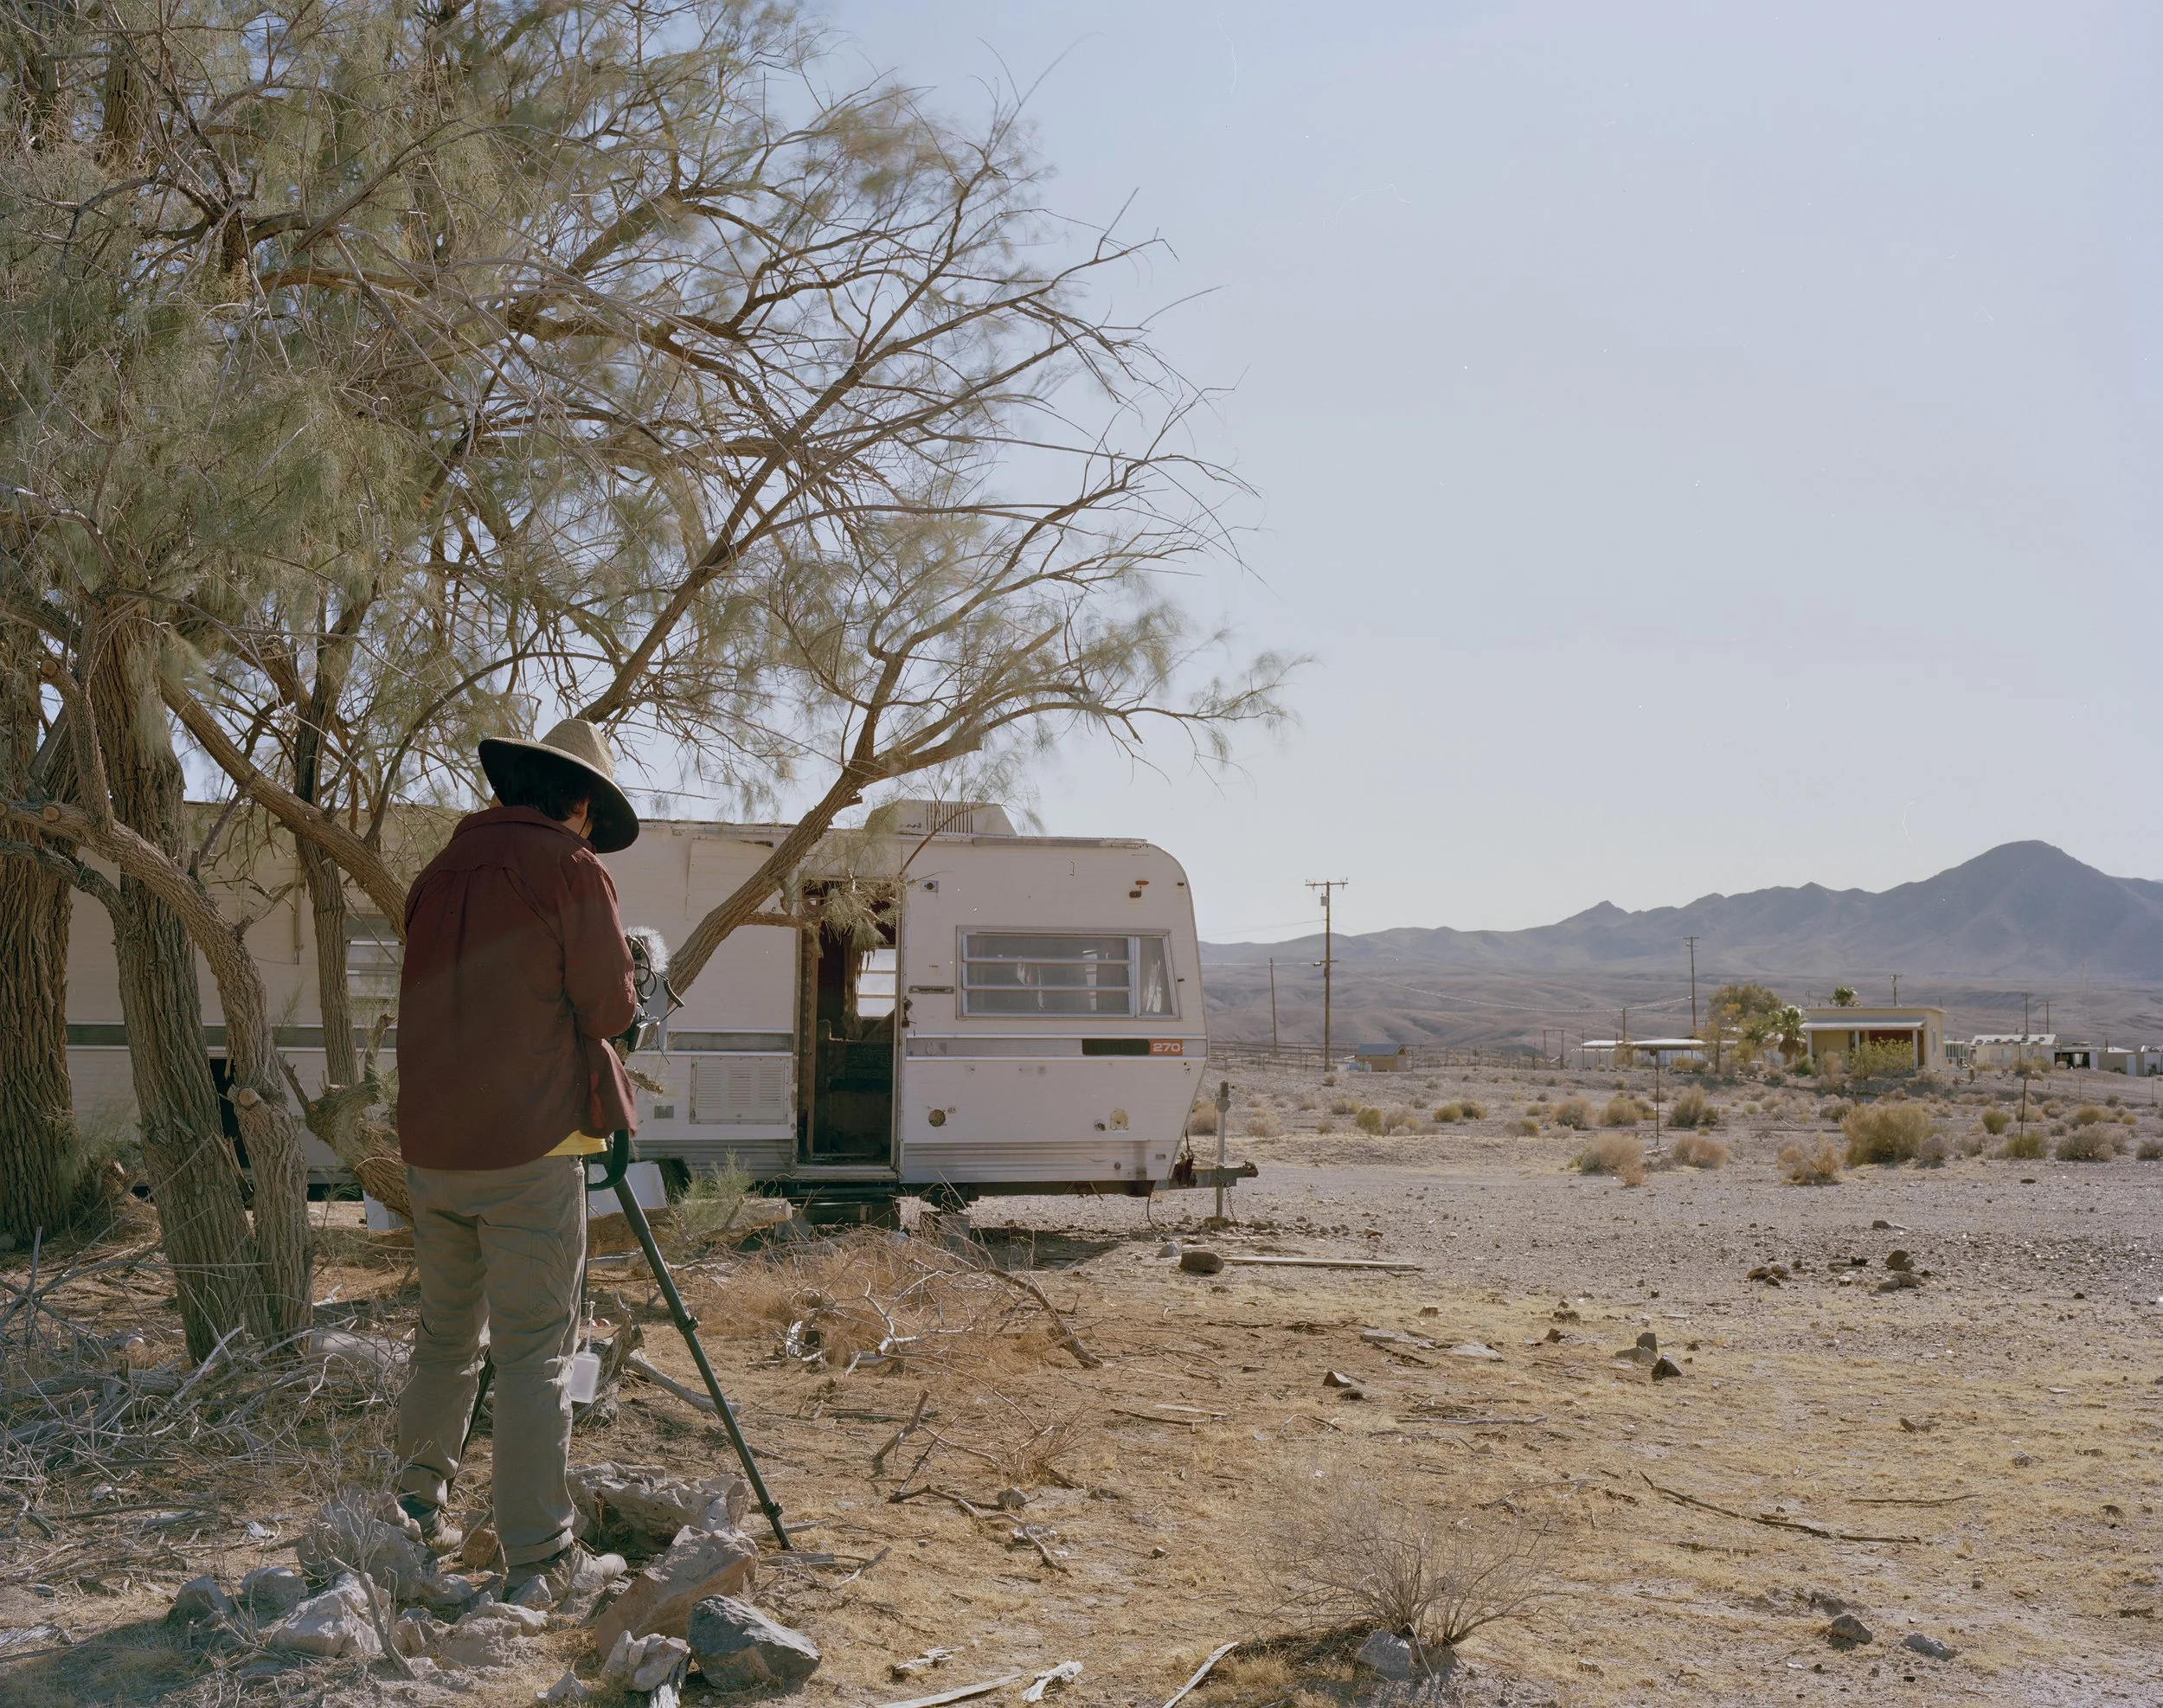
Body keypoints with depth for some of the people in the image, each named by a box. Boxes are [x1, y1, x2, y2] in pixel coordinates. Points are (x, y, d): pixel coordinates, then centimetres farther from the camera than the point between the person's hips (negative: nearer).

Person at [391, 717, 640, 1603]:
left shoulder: (440, 872, 12)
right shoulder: (571, 870, -7)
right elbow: (609, 1009, -6)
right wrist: (624, 990, 16)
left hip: (431, 1149, 6)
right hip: (529, 1147, -6)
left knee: (444, 1338, 20)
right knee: (534, 1355, -2)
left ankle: (418, 1508, 29)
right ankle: (535, 1559, 0)